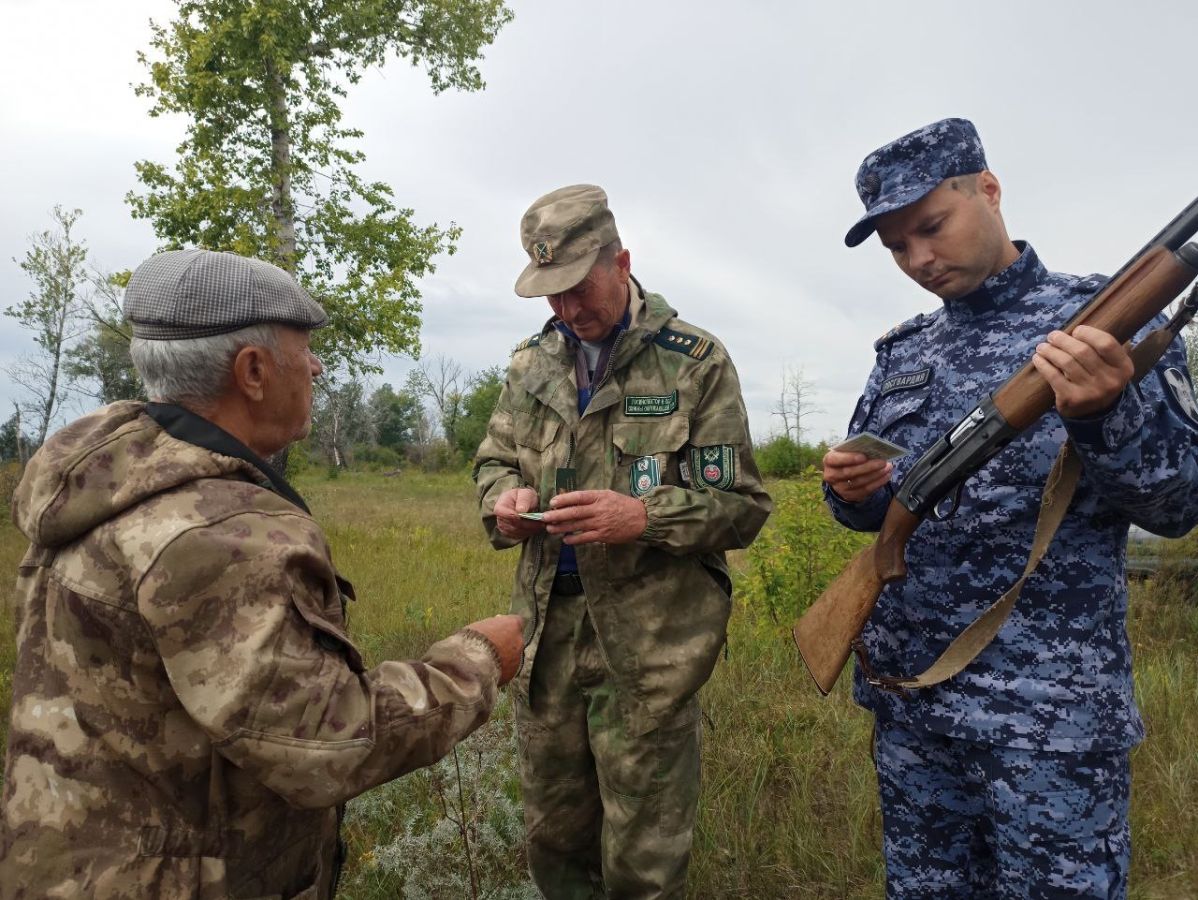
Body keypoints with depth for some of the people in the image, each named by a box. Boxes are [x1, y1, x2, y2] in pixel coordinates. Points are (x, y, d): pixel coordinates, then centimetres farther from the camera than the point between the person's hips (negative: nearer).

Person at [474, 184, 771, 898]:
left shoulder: (697, 363, -4)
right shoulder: (533, 363, 10)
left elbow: (743, 508, -5)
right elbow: (493, 461, 19)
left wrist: (645, 517, -22)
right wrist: (505, 498, -5)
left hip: (651, 638, -4)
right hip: (548, 623, 5)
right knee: (554, 837, 18)